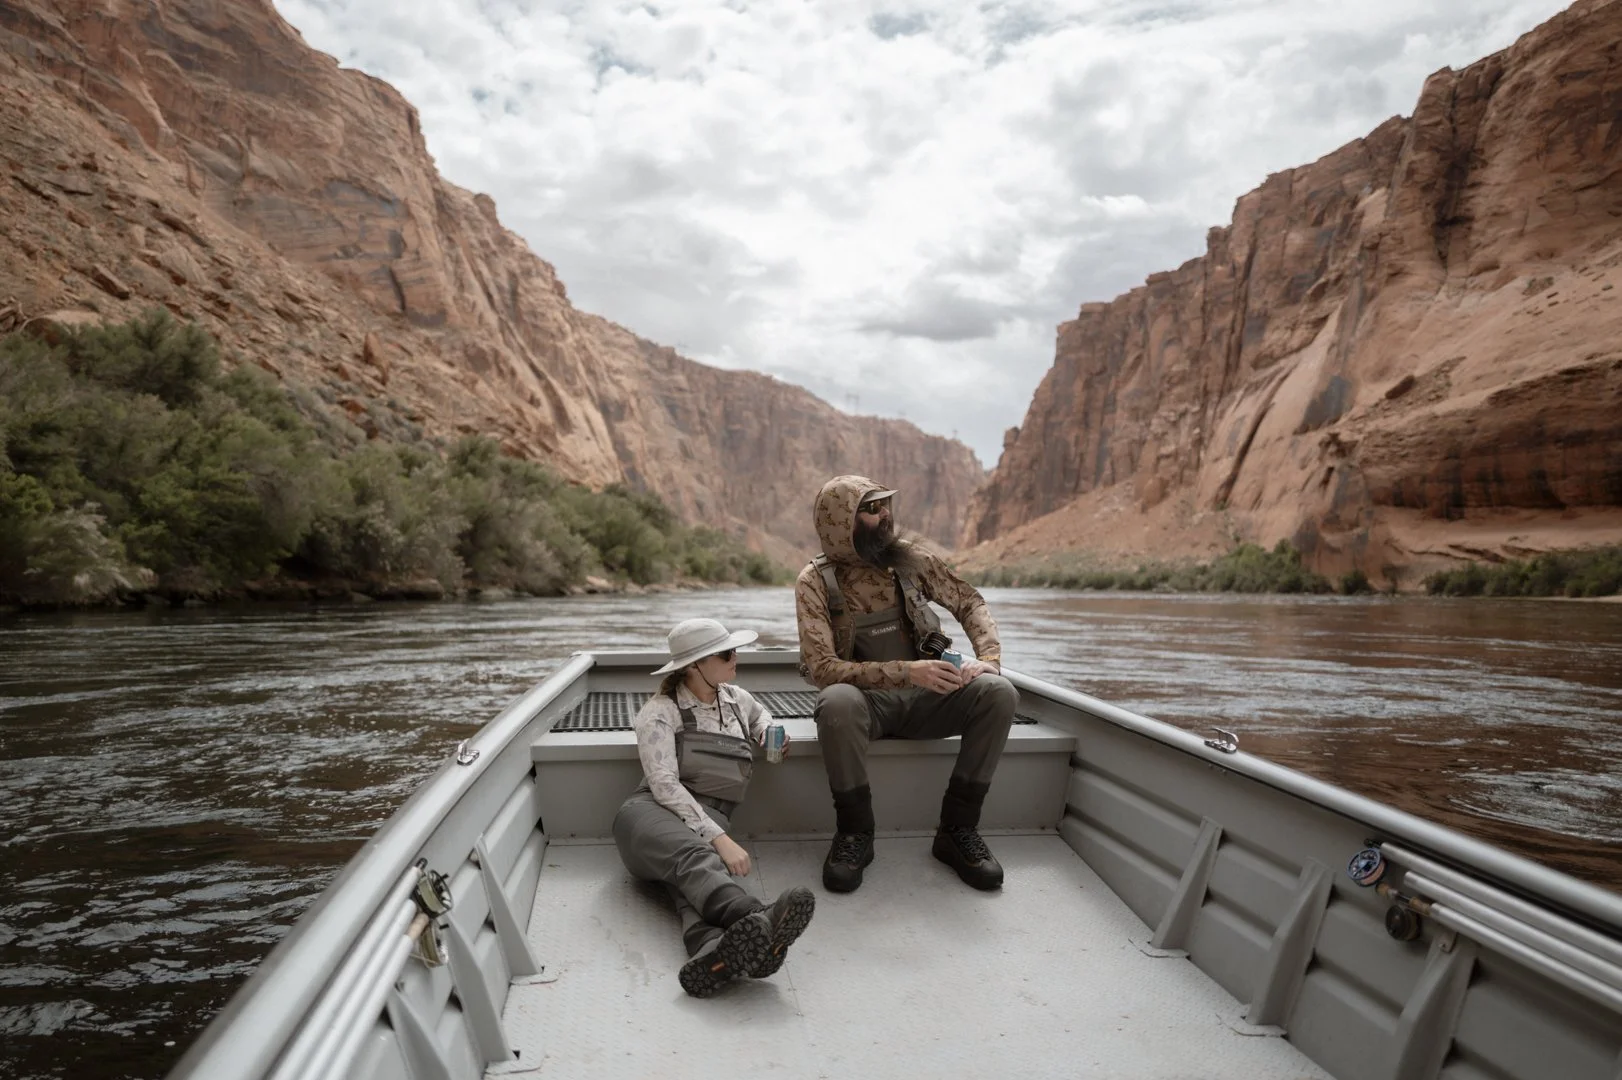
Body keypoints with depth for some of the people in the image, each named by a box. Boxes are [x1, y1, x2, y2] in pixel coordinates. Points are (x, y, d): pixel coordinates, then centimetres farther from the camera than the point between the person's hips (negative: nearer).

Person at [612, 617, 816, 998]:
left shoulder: (736, 698, 16)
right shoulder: (662, 711, -2)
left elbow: (761, 713, 43)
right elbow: (665, 785, -14)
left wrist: (767, 732, 16)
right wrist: (720, 839, -26)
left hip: (710, 823, 4)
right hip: (652, 814, -3)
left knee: (694, 875, -36)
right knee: (695, 856, -40)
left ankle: (714, 949, -71)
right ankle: (758, 922, -72)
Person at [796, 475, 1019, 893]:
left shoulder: (912, 559, 0)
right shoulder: (815, 581, -11)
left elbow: (969, 602, 9)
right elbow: (821, 667, -19)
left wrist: (988, 657, -11)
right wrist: (906, 672, -30)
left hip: (924, 698, 4)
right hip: (865, 700, -3)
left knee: (999, 692, -23)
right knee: (837, 701, -38)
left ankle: (957, 829, -9)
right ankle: (854, 834, -16)